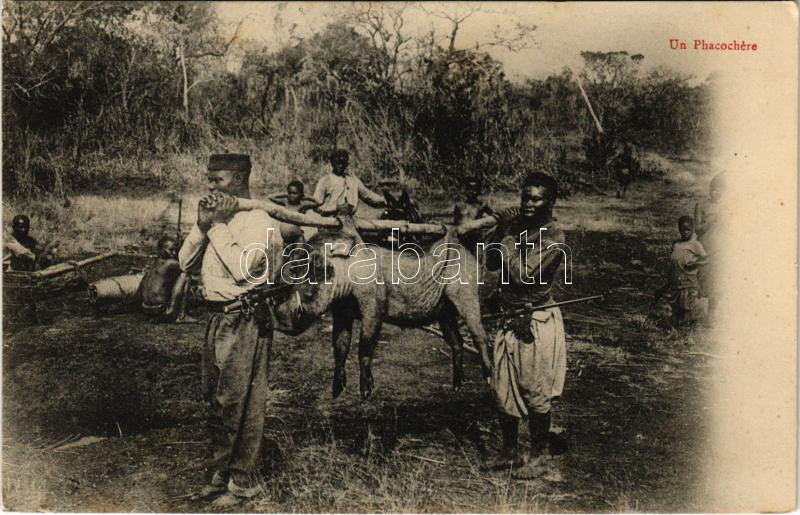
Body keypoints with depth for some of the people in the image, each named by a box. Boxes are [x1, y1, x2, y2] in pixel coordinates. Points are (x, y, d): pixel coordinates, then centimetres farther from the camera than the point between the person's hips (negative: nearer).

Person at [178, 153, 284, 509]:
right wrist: (202, 225, -4)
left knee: (242, 403, -1)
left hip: (245, 322, -8)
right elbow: (186, 263, 10)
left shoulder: (259, 221, -12)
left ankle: (242, 482, 13)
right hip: (216, 318, 9)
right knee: (215, 402, 16)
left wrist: (218, 225, -16)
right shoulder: (217, 216, 14)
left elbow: (242, 270, -24)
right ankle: (222, 473, 30)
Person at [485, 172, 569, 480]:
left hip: (537, 323, -7)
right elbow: (492, 264, 7)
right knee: (502, 390, 12)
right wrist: (501, 232, -5)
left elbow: (522, 274, -24)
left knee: (536, 392, 3)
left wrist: (508, 235, -16)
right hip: (511, 319, 7)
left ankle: (540, 457, 20)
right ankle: (509, 453, 28)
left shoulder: (553, 238, -15)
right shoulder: (519, 226, 7)